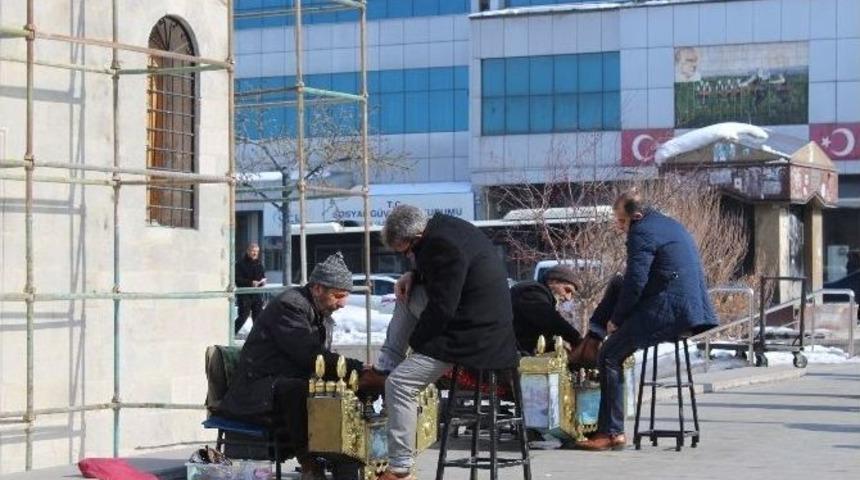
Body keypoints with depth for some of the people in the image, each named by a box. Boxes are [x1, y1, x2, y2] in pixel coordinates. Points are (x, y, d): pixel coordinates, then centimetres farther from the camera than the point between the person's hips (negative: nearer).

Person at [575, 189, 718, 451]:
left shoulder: (642, 232, -10)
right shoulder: (672, 225, 21)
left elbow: (635, 283, -15)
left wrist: (616, 319, -3)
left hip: (668, 311, -10)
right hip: (693, 306, 10)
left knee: (608, 356, -5)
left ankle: (612, 433, -6)